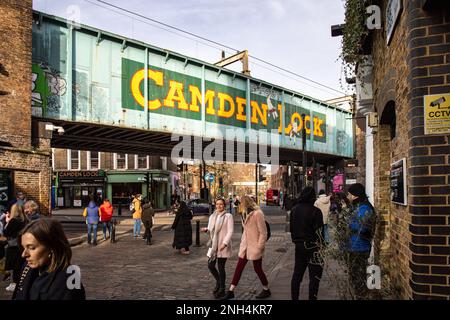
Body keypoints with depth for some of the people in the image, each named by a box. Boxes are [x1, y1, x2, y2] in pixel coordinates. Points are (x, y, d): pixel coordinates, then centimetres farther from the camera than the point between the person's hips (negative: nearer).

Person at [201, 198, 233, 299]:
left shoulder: (228, 216, -7)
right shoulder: (212, 216, 12)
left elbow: (230, 231, -12)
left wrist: (225, 243, -22)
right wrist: (206, 230, -7)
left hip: (222, 246, -5)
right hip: (213, 245, 6)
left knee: (221, 268, 1)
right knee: (210, 266, 6)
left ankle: (222, 290, 19)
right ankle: (218, 282, 34)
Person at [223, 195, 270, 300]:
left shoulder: (257, 213, -16)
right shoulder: (245, 214, 11)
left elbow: (263, 232, -16)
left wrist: (259, 247, -15)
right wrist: (242, 243, 12)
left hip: (255, 247, -8)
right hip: (245, 246, 8)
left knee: (258, 269, 6)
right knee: (239, 268, 7)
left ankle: (266, 290, 26)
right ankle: (231, 291, 13)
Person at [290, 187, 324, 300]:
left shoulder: (294, 210, 5)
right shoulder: (315, 211, -16)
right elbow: (318, 232, -15)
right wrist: (321, 246, -6)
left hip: (298, 246, 7)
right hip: (312, 247, -6)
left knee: (297, 274, 16)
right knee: (315, 276, 4)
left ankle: (294, 297, 24)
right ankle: (312, 298, 6)